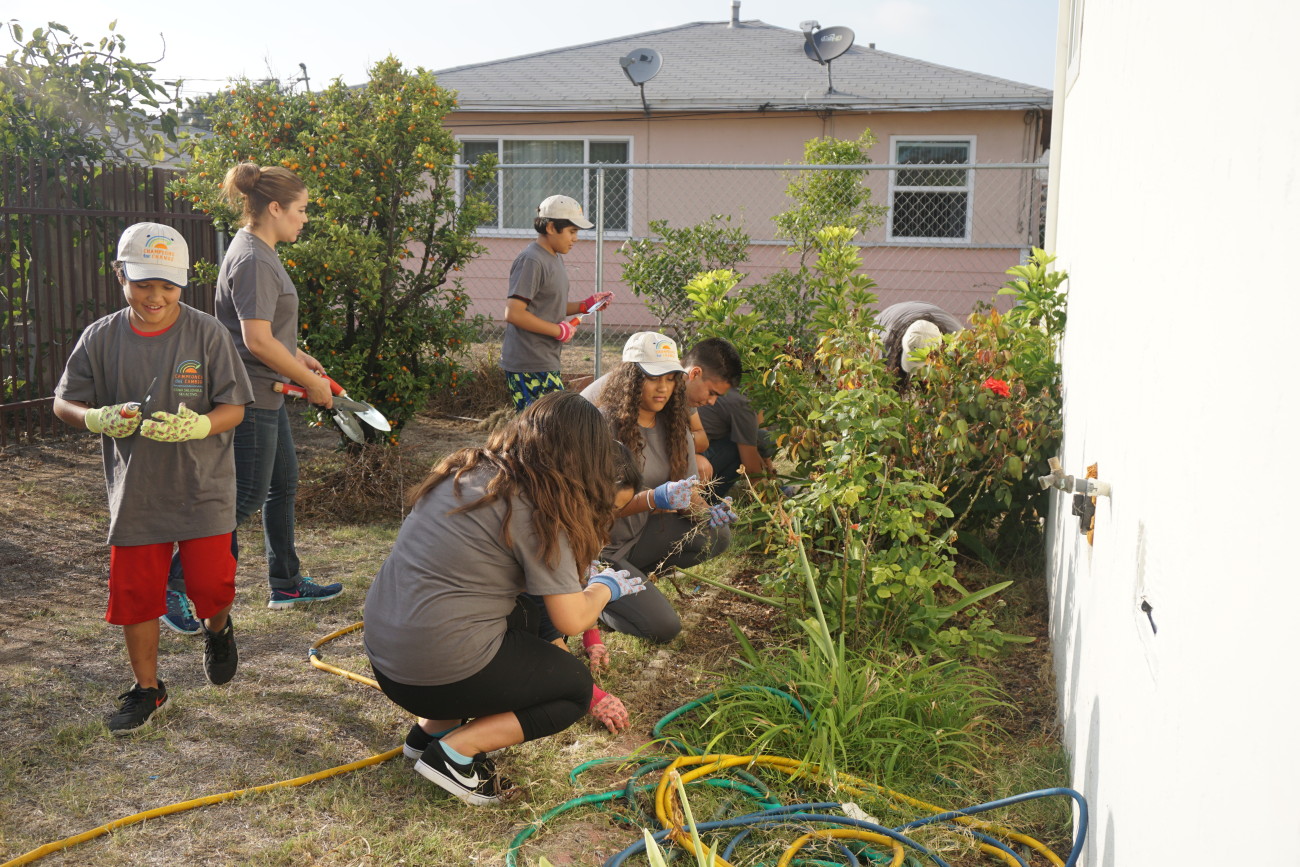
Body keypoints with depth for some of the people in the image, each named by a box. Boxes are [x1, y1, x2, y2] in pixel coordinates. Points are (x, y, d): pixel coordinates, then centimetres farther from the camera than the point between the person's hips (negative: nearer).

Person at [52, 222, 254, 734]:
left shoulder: (206, 333, -9)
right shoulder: (101, 337, -2)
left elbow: (234, 407, -8)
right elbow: (64, 403, 5)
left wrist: (197, 426, -28)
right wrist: (98, 418, -17)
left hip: (203, 490, -2)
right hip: (134, 493, 2)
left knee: (210, 584, 0)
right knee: (134, 592, 9)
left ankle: (217, 629, 38)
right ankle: (147, 688, 30)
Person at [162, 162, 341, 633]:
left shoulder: (256, 250, 11)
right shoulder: (253, 261, -21)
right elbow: (258, 341, -26)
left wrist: (297, 355, 17)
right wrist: (311, 382, -18)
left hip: (267, 394, 11)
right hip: (250, 396, -11)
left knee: (284, 484, 17)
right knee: (247, 496, -2)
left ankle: (286, 584, 28)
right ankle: (173, 584, 9)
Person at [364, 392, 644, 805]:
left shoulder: (467, 470, 8)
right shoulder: (535, 507, -14)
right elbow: (572, 621, -9)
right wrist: (605, 586, 12)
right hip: (436, 673, -7)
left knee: (528, 615, 25)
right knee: (575, 686, 12)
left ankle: (434, 726, 17)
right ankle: (456, 751, -1)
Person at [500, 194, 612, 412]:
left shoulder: (556, 258, 16)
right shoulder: (531, 261, -15)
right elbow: (513, 313, -22)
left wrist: (585, 304, 9)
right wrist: (559, 330, -16)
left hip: (545, 362, 10)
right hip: (531, 368, -10)